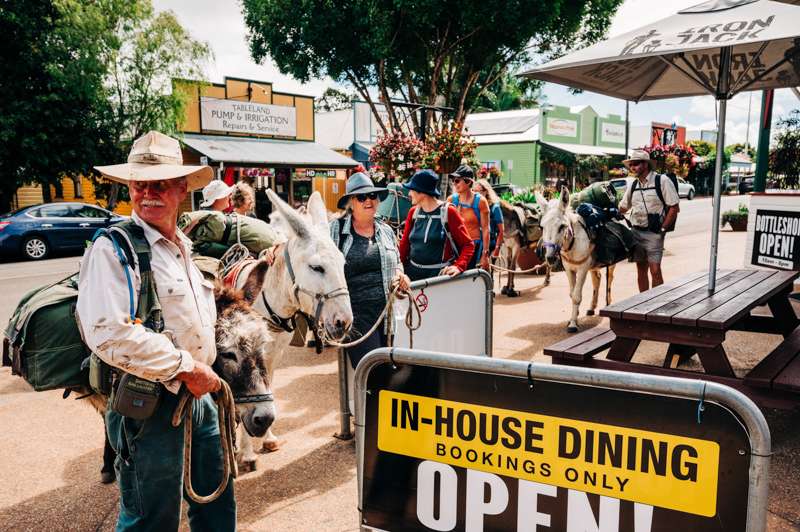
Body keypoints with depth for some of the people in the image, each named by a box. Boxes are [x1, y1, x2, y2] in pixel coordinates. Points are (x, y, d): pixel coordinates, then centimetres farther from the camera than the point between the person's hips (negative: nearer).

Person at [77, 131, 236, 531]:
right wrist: (187, 366, -22)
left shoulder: (184, 247, 12)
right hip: (149, 405, -8)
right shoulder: (113, 248, -15)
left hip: (198, 395, 8)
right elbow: (109, 333, -27)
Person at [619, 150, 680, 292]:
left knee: (655, 270, -9)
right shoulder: (633, 185, 9)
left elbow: (674, 207, -9)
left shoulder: (662, 181, -8)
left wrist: (662, 229, -12)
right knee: (641, 269, 10)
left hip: (653, 233, -5)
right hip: (636, 231, 6)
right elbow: (623, 207, 19)